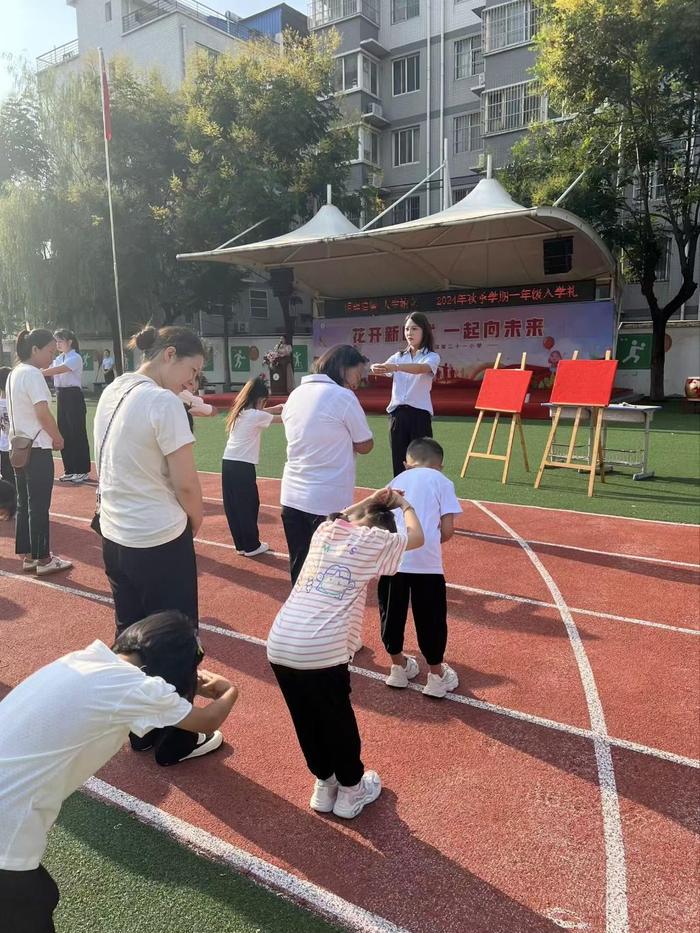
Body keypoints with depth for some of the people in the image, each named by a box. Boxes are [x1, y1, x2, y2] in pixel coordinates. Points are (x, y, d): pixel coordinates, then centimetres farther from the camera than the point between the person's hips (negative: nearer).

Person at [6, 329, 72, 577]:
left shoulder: (14, 373, 13)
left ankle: (27, 556, 21)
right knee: (39, 507, -1)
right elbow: (43, 414, -20)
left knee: (24, 504, 13)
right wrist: (58, 438, -5)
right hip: (37, 449, -9)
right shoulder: (33, 374, -15)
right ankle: (43, 560, 7)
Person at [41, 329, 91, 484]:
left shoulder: (75, 358, -11)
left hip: (74, 396, -8)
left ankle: (83, 471, 5)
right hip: (61, 396, 8)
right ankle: (70, 470, 18)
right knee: (64, 433, 10)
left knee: (77, 433, -3)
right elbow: (49, 371, 4)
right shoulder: (58, 359, 15)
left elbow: (57, 370, -24)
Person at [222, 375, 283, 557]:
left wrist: (276, 408, 17)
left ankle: (241, 544, 20)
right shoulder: (256, 416, -7)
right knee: (249, 505, 4)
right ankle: (251, 546, 13)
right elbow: (282, 418, 0)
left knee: (233, 506, 10)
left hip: (228, 464, 8)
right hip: (243, 466, -8)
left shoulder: (239, 412, 13)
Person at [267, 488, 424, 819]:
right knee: (338, 721, 17)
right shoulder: (374, 540, 3)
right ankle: (350, 791, 37)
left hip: (279, 643, 6)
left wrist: (370, 500, 41)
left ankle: (324, 786, 41)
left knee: (306, 720, 23)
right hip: (323, 651, -6)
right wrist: (404, 504, 36)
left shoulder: (324, 530, 17)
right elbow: (416, 537, 20)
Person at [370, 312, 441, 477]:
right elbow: (385, 370, -4)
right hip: (397, 413, 4)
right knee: (399, 461, 7)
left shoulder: (432, 357, -1)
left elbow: (421, 368, -24)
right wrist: (377, 368, -29)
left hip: (419, 413, -4)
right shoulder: (398, 357, 14)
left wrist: (395, 367, -41)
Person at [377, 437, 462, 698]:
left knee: (392, 613, 18)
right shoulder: (442, 481, 11)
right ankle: (436, 677, 26)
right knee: (430, 618, 12)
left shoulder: (397, 479, 21)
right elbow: (447, 530, 2)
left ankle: (398, 668, 36)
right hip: (425, 559, -3)